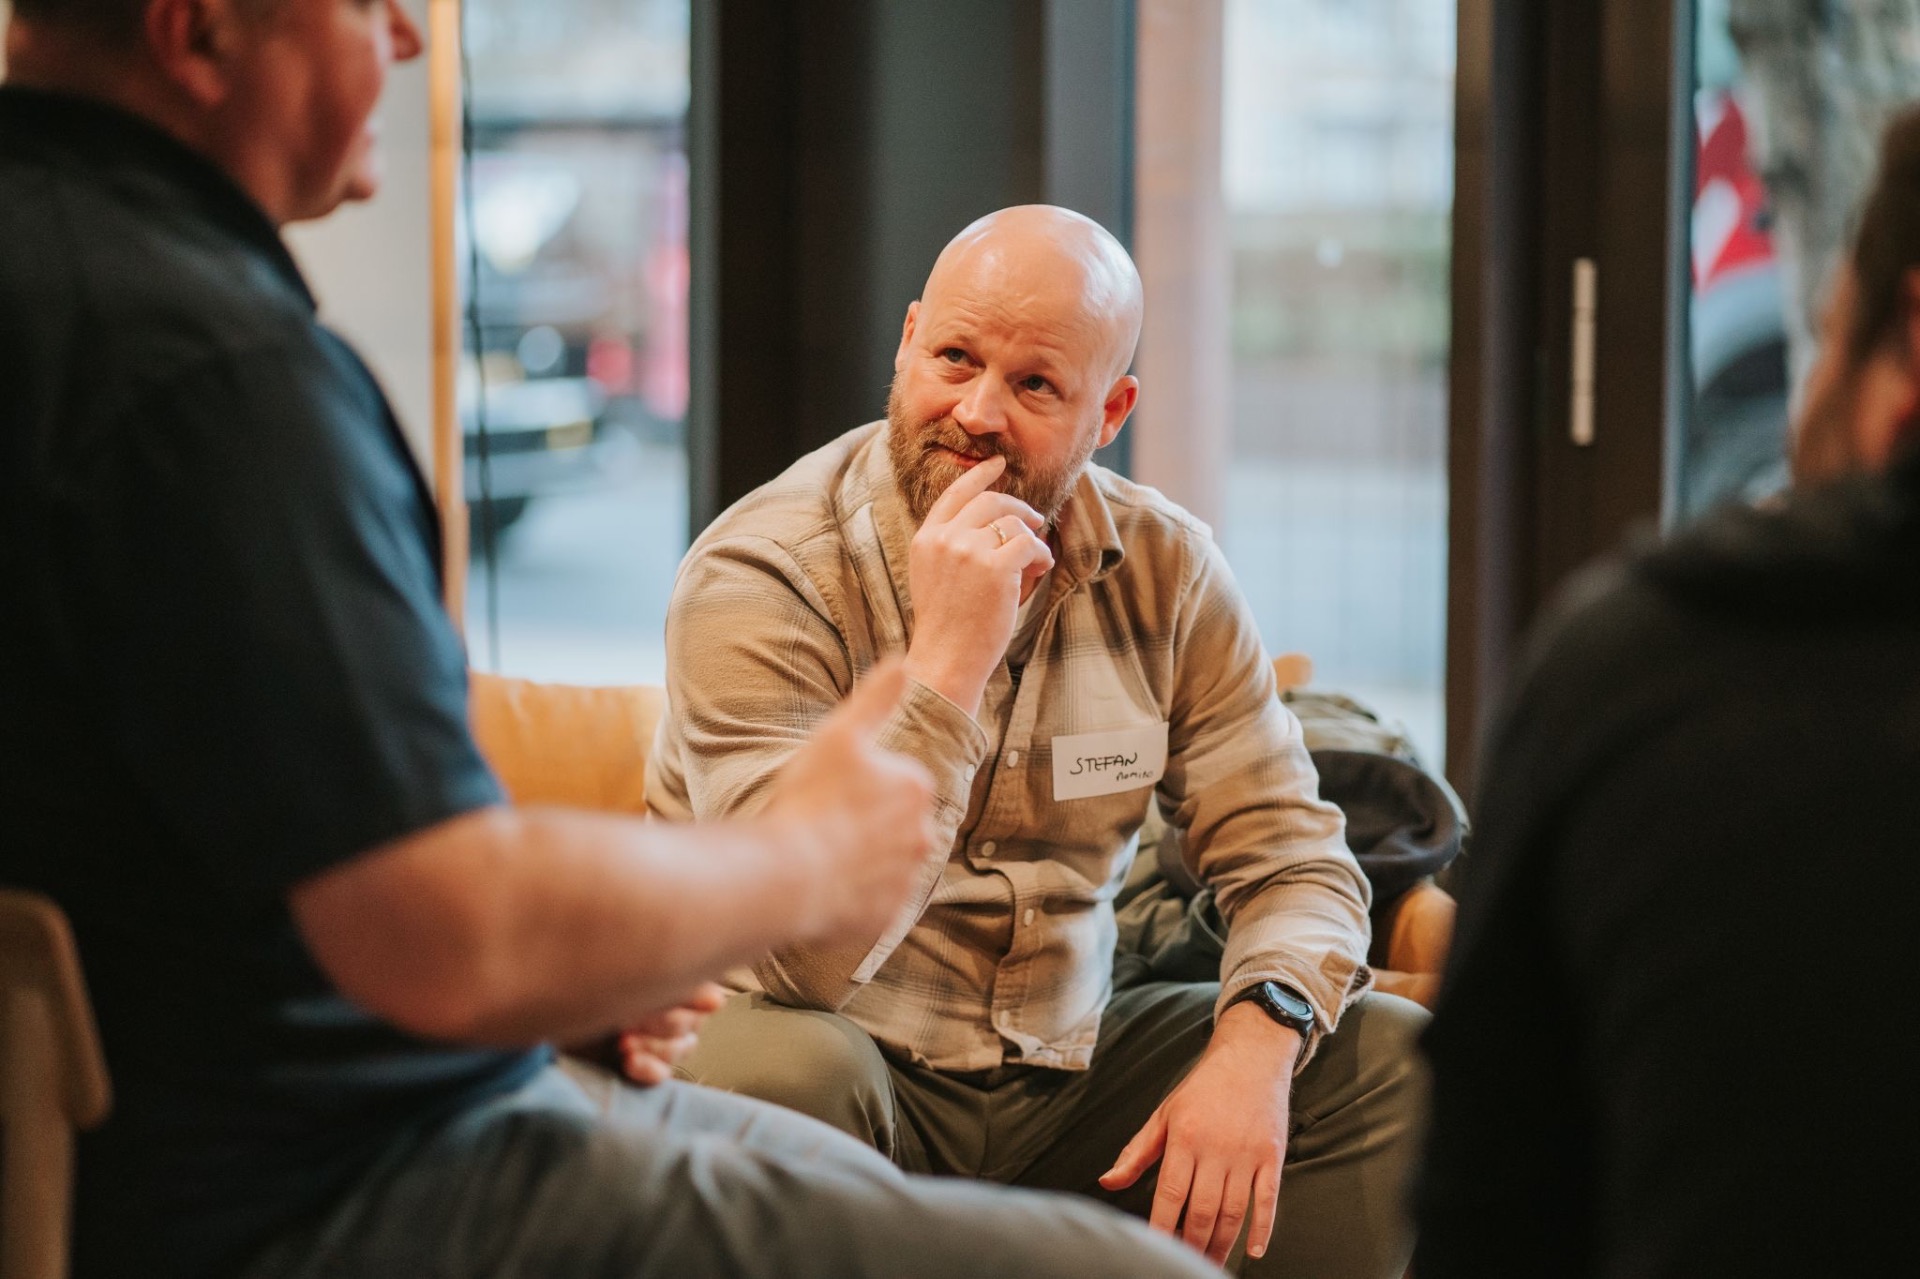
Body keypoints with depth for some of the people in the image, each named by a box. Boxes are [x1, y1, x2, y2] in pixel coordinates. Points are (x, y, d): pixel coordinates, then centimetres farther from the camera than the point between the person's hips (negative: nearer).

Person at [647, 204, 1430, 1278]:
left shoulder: (1166, 572, 0)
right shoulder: (758, 579, -17)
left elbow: (1291, 857, 0)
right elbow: (803, 954, -27)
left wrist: (1255, 1043, -22)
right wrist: (945, 663, -33)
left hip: (1073, 1064, 4)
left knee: (1394, 1056, -9)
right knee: (777, 1067, -37)